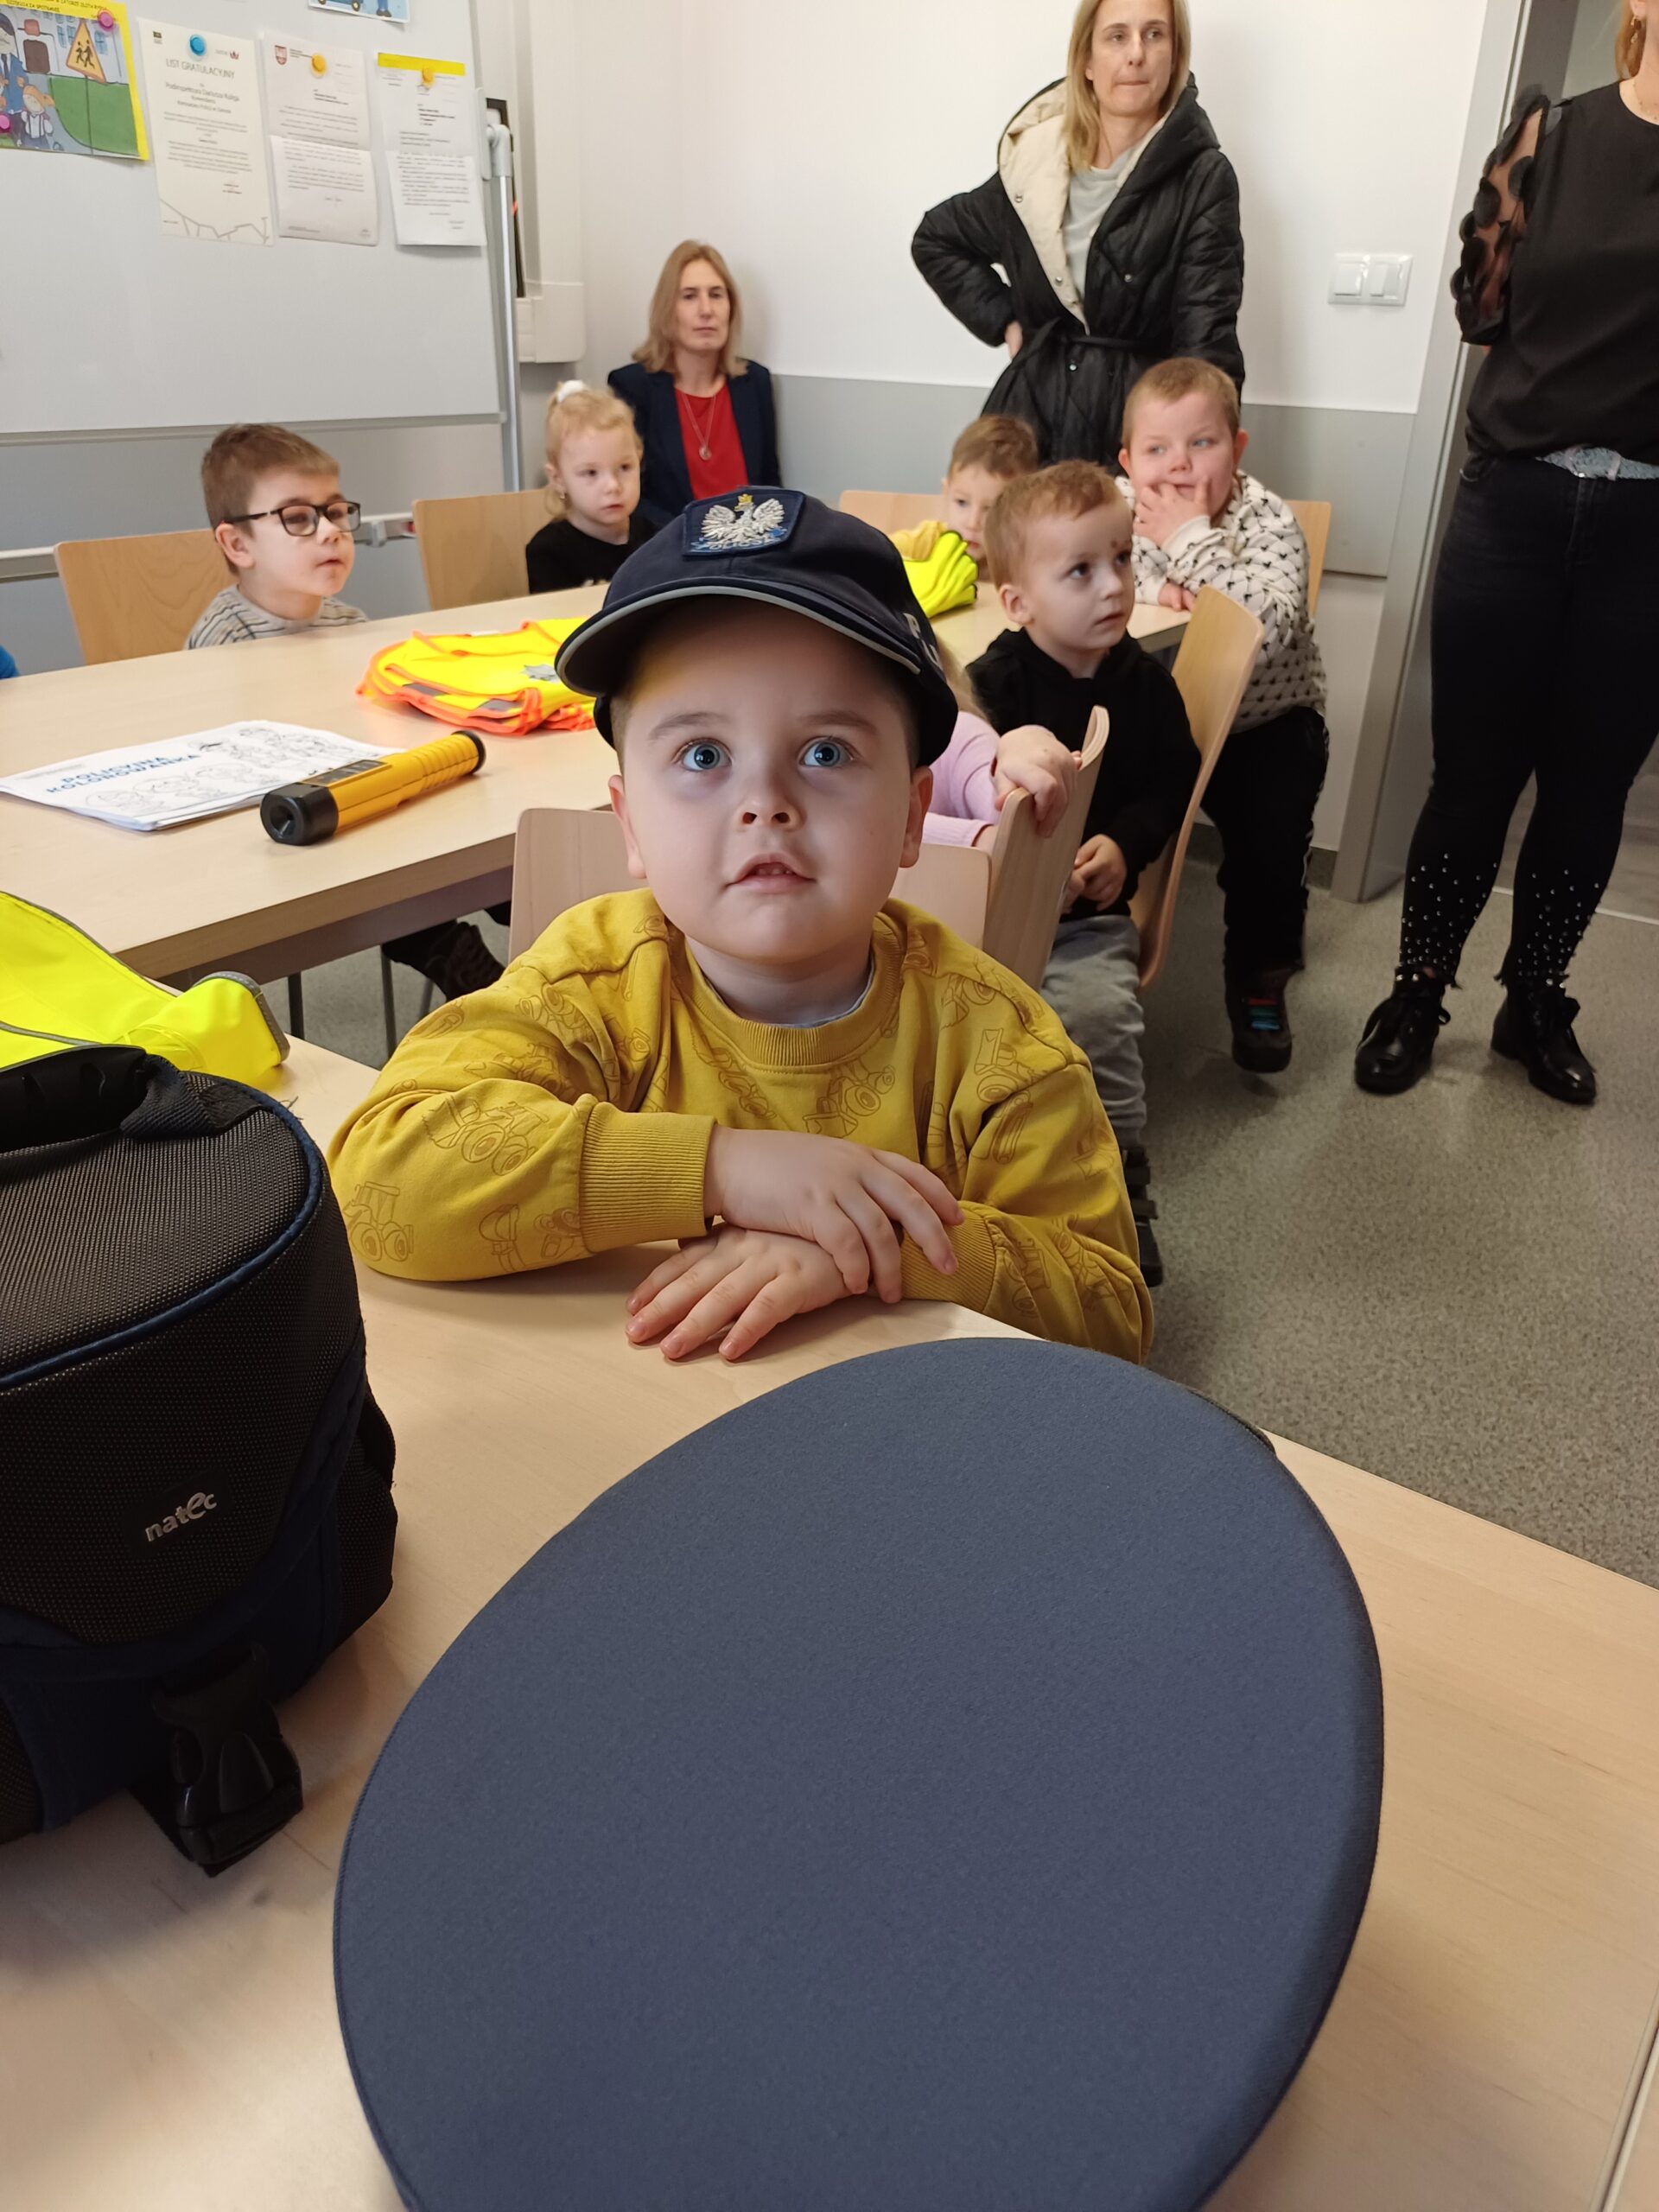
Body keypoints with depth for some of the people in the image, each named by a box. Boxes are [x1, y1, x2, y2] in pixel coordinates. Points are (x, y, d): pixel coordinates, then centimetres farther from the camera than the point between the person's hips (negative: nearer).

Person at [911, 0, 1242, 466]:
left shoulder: (1202, 178, -4)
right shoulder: (1036, 163, 6)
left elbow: (1208, 339, -12)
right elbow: (936, 240, 21)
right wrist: (1004, 320, 9)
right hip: (1033, 411, 3)